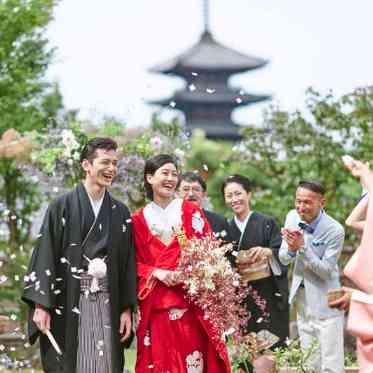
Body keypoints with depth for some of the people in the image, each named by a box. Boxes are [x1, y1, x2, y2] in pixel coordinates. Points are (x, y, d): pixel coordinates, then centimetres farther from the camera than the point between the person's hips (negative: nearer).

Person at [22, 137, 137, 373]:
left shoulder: (120, 213, 11)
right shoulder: (62, 207, 0)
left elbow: (128, 263, 11)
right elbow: (45, 255, -4)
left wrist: (127, 309, 4)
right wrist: (41, 305, -11)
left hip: (107, 305, 3)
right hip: (67, 304, -3)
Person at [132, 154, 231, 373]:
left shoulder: (191, 212, 7)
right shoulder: (139, 220, 7)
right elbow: (134, 263, 7)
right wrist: (156, 273, -11)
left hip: (191, 300, 0)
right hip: (156, 303, 1)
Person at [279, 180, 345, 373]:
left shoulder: (334, 230, -18)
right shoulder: (293, 217, -2)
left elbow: (326, 271, -17)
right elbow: (283, 259, 4)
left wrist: (303, 247, -26)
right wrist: (290, 249, -19)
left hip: (325, 304, -6)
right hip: (302, 298, 6)